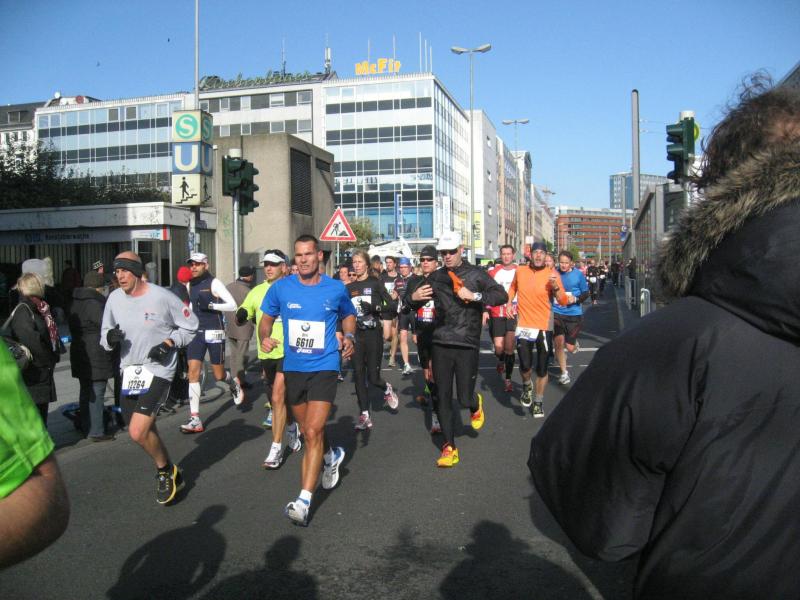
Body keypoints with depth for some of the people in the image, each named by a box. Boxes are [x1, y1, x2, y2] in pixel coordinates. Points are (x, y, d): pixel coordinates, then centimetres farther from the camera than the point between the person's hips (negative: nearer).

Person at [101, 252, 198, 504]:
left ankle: (166, 471, 12)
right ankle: (171, 474, 38)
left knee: (138, 432, -17)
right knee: (145, 430, 16)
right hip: (129, 370, 6)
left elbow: (190, 326, -3)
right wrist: (109, 336, -12)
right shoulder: (114, 298, 1)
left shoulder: (162, 297, -13)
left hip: (158, 370, -6)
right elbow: (105, 336, 11)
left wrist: (168, 344, -15)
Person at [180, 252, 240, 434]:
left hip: (214, 332, -5)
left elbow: (232, 305, -14)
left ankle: (234, 385, 42)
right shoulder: (190, 285, 10)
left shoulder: (214, 283, -8)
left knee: (219, 375, 4)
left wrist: (211, 305, -23)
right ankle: (195, 419, -5)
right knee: (193, 372, -7)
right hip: (196, 332, 5)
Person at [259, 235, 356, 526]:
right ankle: (331, 456, 51)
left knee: (313, 432, -15)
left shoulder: (336, 289, -4)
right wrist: (265, 337, -10)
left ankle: (304, 500, -10)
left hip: (324, 368, -3)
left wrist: (349, 337, -5)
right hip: (292, 368, 4)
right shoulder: (281, 288, -2)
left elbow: (348, 315, 15)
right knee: (309, 432, 19)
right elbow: (267, 317, 11)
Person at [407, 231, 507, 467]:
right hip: (441, 344, 3)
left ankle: (476, 404, 35)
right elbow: (415, 305, 18)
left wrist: (475, 296, -19)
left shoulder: (475, 273, 1)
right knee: (443, 398, 4)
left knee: (464, 398, -2)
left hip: (467, 344, -3)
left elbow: (502, 295, -7)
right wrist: (413, 298, -6)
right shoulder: (435, 277, 10)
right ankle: (449, 446, 15)